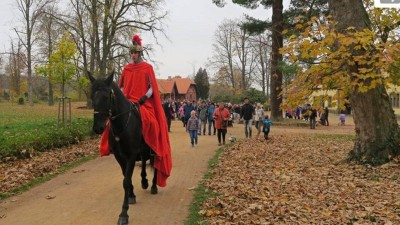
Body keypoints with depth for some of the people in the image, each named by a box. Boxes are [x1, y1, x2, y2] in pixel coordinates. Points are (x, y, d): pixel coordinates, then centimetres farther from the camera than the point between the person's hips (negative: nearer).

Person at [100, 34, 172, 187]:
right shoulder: (127, 68, 13)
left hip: (144, 103, -4)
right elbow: (121, 86, 19)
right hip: (128, 102, 4)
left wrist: (143, 99, -15)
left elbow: (152, 88, -2)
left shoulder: (148, 68, 2)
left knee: (149, 121, -30)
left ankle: (153, 148, -13)